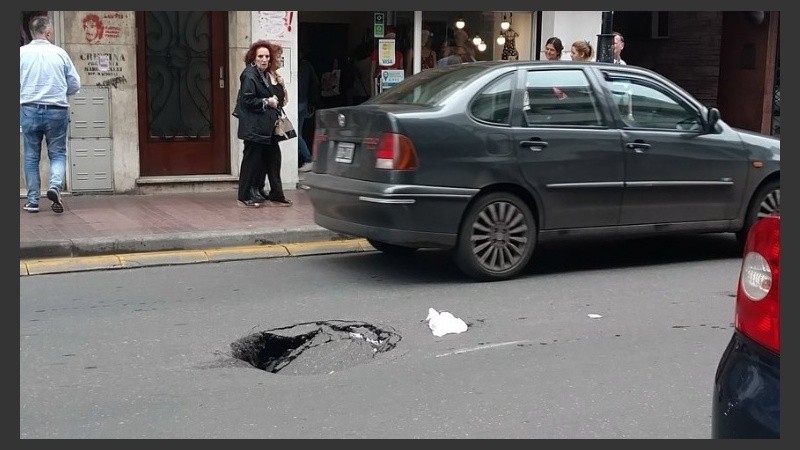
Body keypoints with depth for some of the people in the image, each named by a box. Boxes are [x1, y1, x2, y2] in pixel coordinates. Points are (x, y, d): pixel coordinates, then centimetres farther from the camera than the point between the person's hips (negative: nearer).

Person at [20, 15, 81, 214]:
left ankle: (33, 200, 12)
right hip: (57, 110, 0)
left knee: (31, 156, 10)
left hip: (29, 110, 1)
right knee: (57, 153, 10)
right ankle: (55, 185, -15)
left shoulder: (21, 53, -1)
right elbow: (75, 85, 4)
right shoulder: (60, 53, 0)